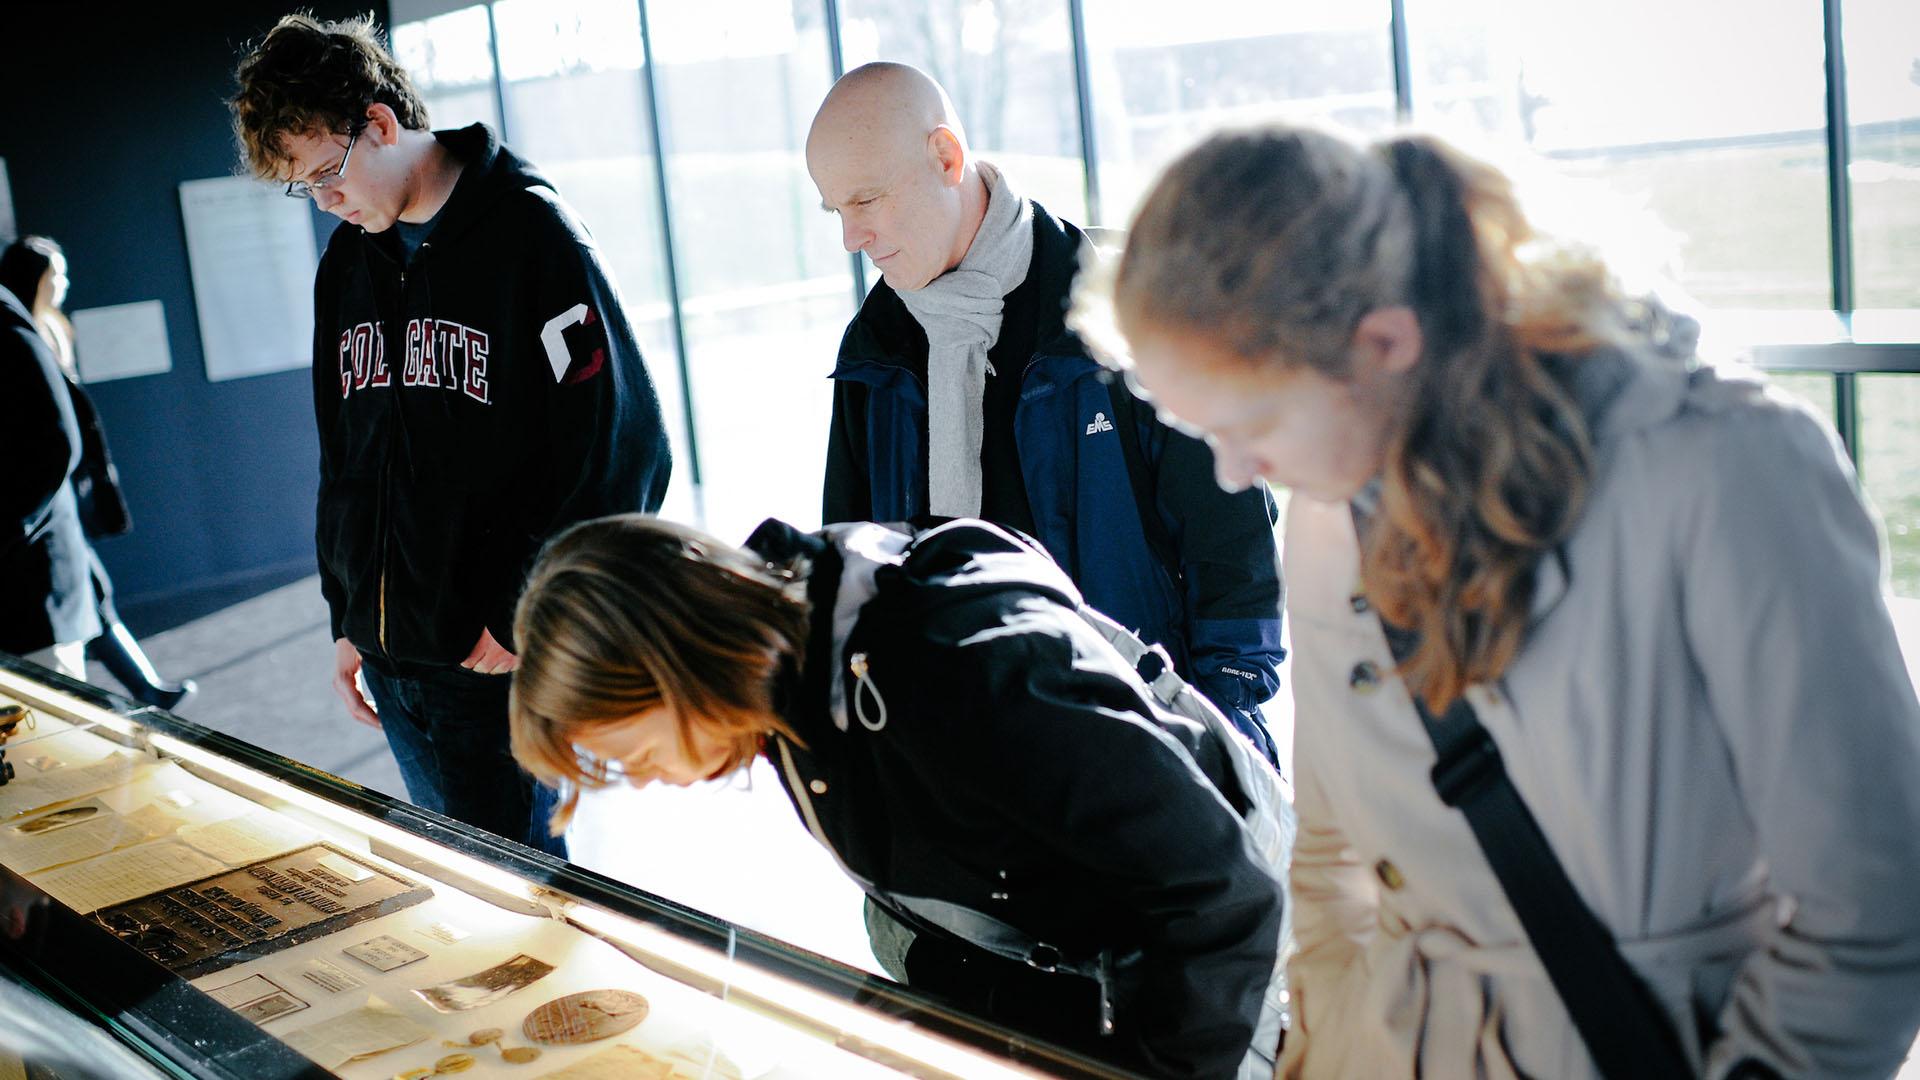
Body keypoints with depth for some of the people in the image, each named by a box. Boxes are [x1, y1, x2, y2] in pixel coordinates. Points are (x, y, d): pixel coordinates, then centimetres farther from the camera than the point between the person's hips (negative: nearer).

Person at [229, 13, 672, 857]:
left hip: (505, 661, -7)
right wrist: (346, 618, 15)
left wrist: (525, 620, -15)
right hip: (390, 659, 7)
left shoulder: (528, 234, -12)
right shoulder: (346, 262, 11)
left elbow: (622, 448, -16)